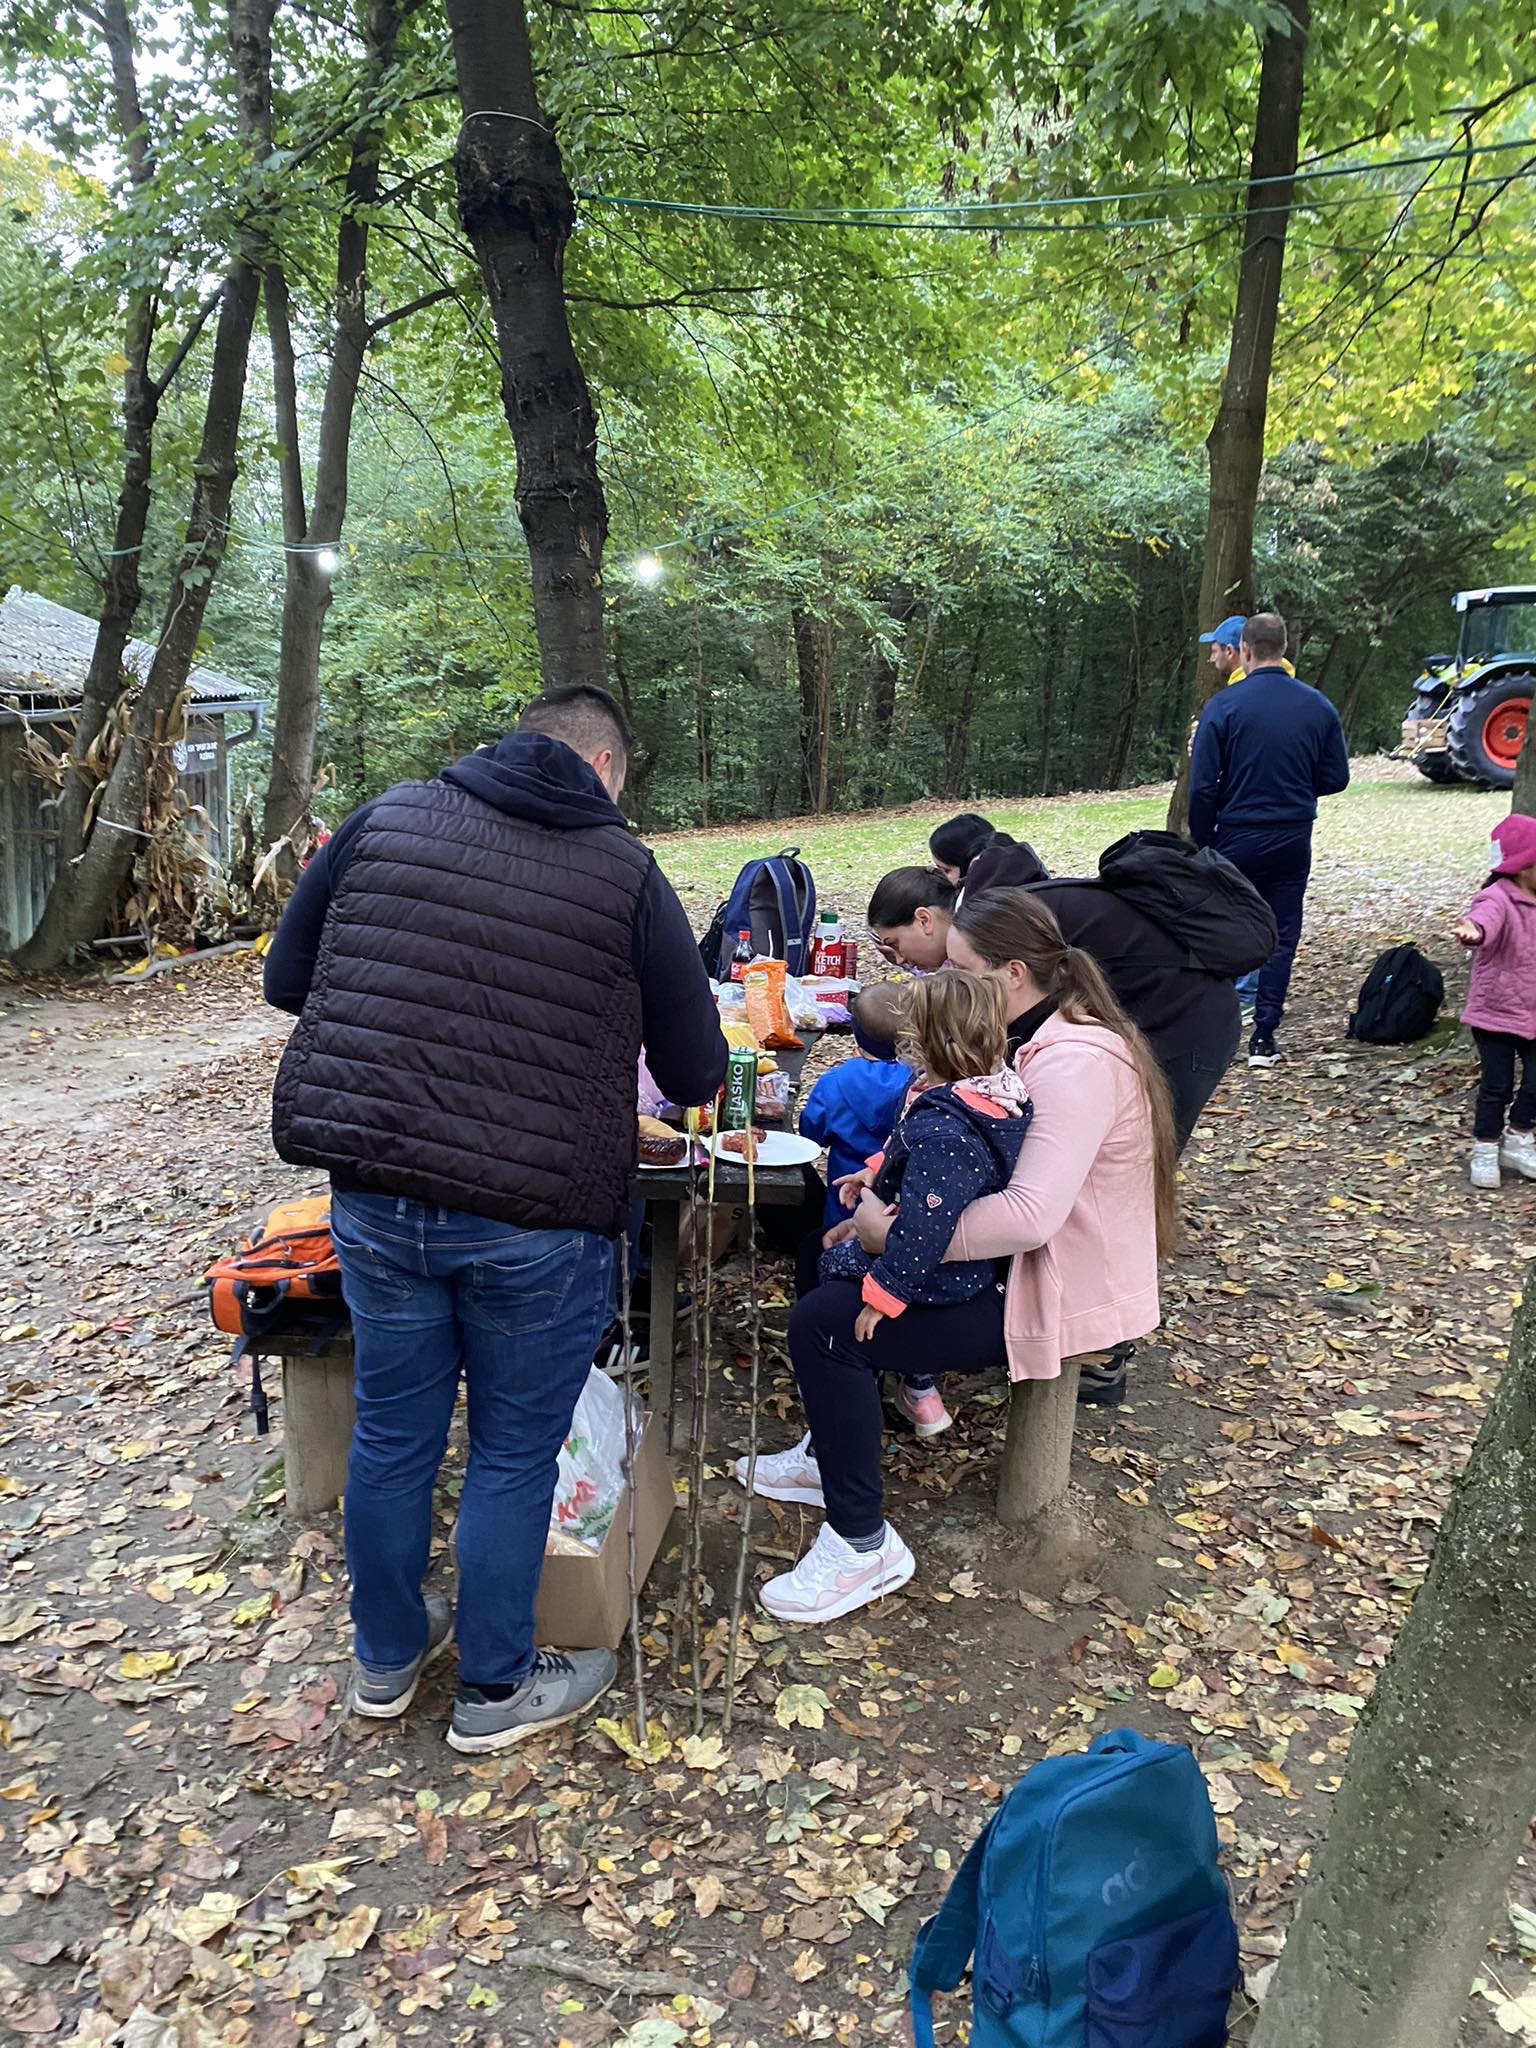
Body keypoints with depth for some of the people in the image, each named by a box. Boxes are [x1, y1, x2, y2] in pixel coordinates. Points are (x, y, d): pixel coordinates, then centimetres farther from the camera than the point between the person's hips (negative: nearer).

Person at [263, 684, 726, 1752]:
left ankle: (387, 1656, 42)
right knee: (513, 1454, 14)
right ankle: (495, 1691, 33)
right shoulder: (628, 874, -7)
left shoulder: (389, 816, 3)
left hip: (375, 1195, 4)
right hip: (533, 1221, -4)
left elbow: (287, 977, 10)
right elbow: (697, 1077, -3)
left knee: (393, 1432, 20)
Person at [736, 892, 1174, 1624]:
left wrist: (897, 1233, -26)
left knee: (824, 1324, -15)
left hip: (1059, 1297, -10)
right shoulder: (1042, 1036, 6)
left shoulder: (1075, 1062, -26)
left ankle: (863, 1543, -2)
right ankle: (828, 1455, 30)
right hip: (1026, 1261, 10)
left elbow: (1030, 1215, -35)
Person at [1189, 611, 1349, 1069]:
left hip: (1236, 838, -2)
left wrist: (1202, 843, 2)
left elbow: (1202, 785, -10)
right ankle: (1264, 1036, 9)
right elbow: (1336, 778, 6)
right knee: (1281, 936, 9)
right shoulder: (1318, 707, 0)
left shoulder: (1224, 705, -10)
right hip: (1293, 842, 2)